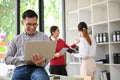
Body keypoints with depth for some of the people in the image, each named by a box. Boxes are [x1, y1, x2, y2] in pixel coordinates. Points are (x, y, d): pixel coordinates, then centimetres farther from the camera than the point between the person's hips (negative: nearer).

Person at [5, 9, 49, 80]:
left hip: (37, 68, -2)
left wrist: (40, 63, -20)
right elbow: (7, 59, 12)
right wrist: (22, 58, -8)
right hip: (20, 69, 2)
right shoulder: (16, 39, 16)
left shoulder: (44, 37, 11)